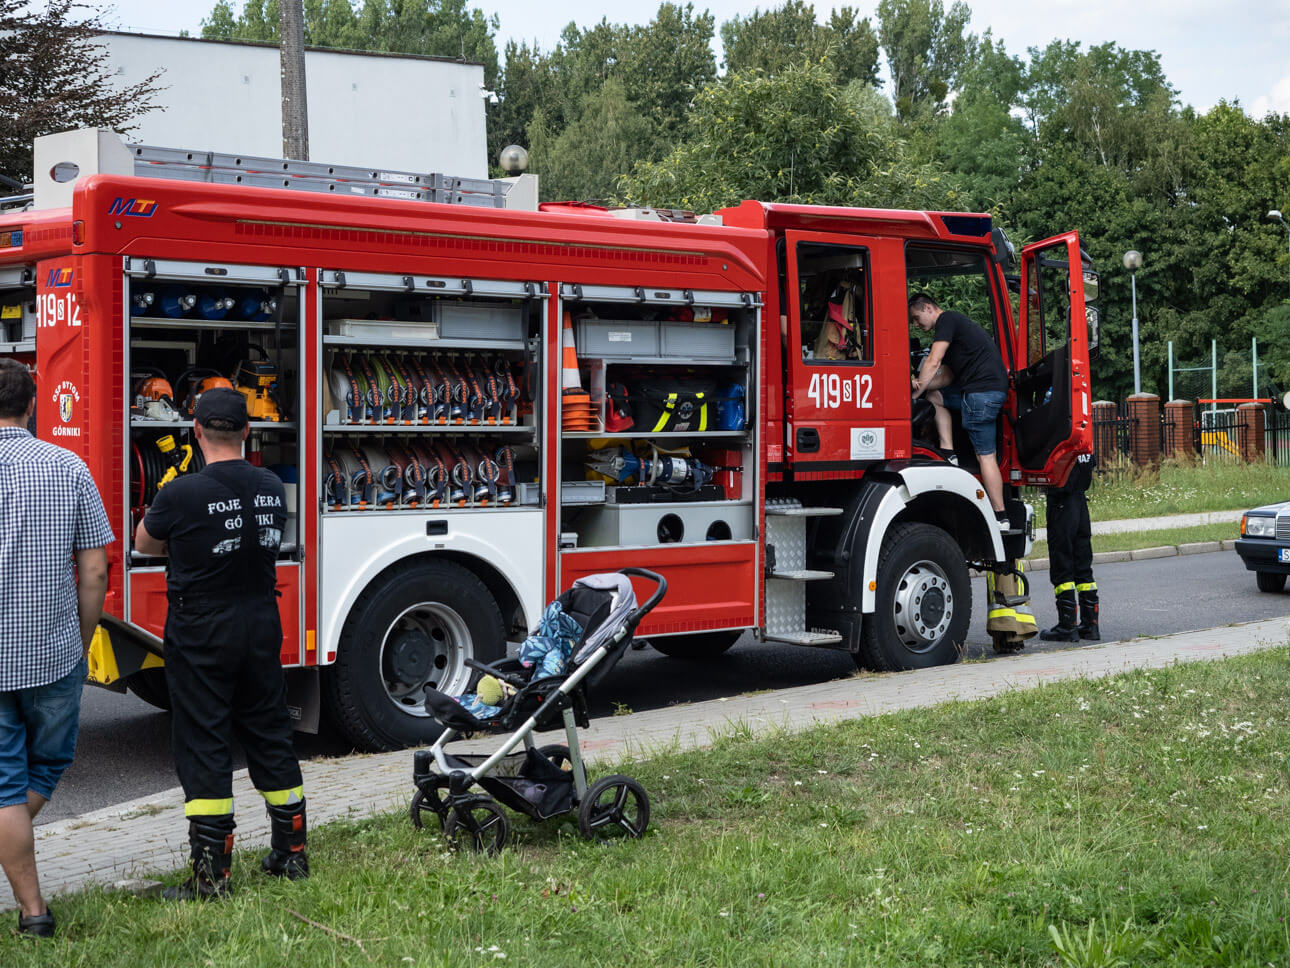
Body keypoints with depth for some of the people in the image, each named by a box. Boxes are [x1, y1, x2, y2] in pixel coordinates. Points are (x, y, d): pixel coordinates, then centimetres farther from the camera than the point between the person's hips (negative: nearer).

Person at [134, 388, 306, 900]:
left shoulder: (181, 494, -17)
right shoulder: (271, 488, 0)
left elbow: (145, 543, 1)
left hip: (201, 633, -5)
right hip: (262, 627, 5)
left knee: (203, 746, 0)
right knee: (270, 736, 15)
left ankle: (211, 873, -1)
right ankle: (291, 853, 23)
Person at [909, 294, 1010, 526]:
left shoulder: (947, 319, -1)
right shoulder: (955, 324, 28)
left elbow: (933, 362, -9)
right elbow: (946, 377, 21)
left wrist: (914, 395, -4)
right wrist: (921, 385, 4)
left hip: (983, 389, -10)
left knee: (985, 454, -9)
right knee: (933, 395, 21)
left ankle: (1000, 517, -9)